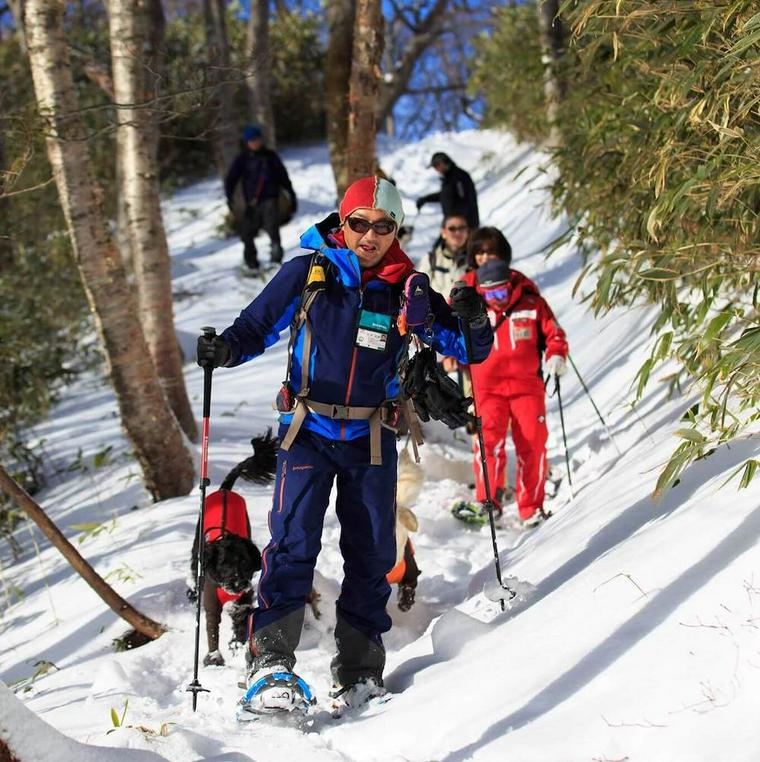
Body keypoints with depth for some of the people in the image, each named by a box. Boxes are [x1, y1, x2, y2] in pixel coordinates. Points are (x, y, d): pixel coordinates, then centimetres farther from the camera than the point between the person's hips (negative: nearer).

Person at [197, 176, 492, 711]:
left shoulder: (407, 291, 1)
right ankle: (272, 663, -11)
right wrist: (226, 349, -17)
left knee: (372, 553, 6)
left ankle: (360, 669, 18)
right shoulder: (307, 275, -3)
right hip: (309, 430, -2)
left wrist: (474, 322, -18)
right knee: (293, 543, -14)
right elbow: (258, 325, 4)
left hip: (372, 439, 2)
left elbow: (468, 349, 4)